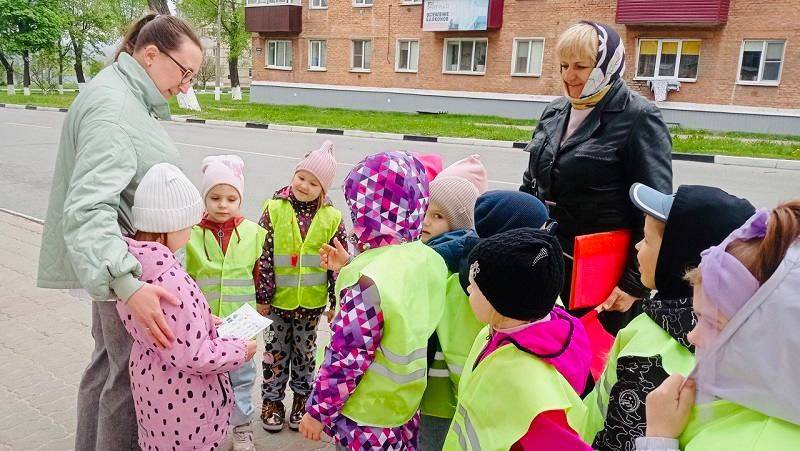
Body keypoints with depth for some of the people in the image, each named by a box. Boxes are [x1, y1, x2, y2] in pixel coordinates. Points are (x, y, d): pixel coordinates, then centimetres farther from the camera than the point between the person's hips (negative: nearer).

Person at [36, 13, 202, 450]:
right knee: (131, 377, 3)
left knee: (108, 362, 23)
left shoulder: (127, 96, 10)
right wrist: (127, 284, -45)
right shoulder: (111, 107, -23)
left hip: (122, 259, 11)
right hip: (124, 263, -11)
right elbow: (87, 208, -34)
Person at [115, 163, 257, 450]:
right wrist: (240, 351, -14)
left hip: (150, 383, 8)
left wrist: (203, 320, 9)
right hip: (183, 398, -8)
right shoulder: (170, 283, -34)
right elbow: (192, 356, -28)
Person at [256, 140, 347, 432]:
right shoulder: (274, 210, -8)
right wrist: (262, 296, -6)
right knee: (276, 352, 13)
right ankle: (272, 400, 32)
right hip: (278, 300, 0)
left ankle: (301, 398, 36)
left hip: (312, 302, 1)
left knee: (305, 352, 17)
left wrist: (336, 303, 0)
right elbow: (264, 257, -7)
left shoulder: (331, 218, -6)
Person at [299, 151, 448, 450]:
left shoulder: (369, 280, -29)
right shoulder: (430, 259, -7)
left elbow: (346, 359, -24)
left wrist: (318, 410, -10)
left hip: (364, 418, -6)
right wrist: (349, 268, 10)